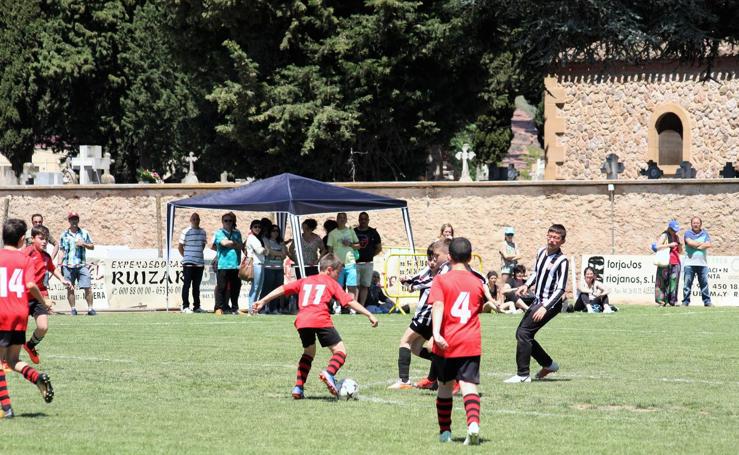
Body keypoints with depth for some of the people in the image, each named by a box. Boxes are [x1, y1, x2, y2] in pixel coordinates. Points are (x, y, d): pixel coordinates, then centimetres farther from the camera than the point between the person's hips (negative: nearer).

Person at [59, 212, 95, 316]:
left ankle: (90, 308, -1)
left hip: (82, 265, 0)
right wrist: (61, 265, 3)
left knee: (87, 287, -7)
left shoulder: (84, 233, 9)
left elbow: (92, 246, 13)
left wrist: (84, 244, -6)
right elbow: (62, 251, 10)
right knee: (70, 288, 2)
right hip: (68, 266, 0)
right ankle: (72, 309, 10)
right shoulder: (64, 235, 9)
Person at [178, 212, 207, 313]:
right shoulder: (186, 232, -5)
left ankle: (197, 306, 15)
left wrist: (198, 254, 13)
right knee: (187, 285, -2)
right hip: (188, 263, -5)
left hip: (200, 263, 5)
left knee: (197, 286, 11)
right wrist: (185, 257, 0)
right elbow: (180, 246, -2)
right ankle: (185, 306, 0)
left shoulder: (203, 232, 10)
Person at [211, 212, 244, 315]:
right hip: (223, 264, -4)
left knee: (235, 287, 6)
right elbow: (225, 243, -13)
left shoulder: (237, 233, 17)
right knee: (221, 287, -4)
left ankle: (234, 308, 15)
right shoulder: (219, 233, 3)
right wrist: (235, 243, -1)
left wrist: (230, 243, -2)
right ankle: (219, 308, 0)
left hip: (235, 264, 4)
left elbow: (241, 246, 11)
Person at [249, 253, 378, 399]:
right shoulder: (331, 283, 19)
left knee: (309, 351, 25)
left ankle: (298, 388, 16)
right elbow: (349, 301, 12)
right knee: (340, 350, 2)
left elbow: (283, 289, 25)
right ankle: (329, 373, -28)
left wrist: (262, 301, 26)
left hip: (301, 321, 5)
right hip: (321, 320, -5)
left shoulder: (305, 281, 30)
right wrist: (369, 315, 13)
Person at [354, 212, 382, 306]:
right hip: (355, 263, -1)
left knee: (364, 286, 3)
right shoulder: (353, 232, 5)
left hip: (368, 263, 1)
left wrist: (370, 255, 6)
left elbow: (379, 248, 14)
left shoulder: (373, 232, 8)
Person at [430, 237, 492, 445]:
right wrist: (491, 305, 45)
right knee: (469, 385, -7)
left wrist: (436, 333, -28)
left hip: (446, 343, -1)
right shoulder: (477, 282, 6)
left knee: (445, 386, 16)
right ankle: (473, 423, -32)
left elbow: (438, 306, -18)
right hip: (471, 343, 1)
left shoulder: (441, 280, -3)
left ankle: (445, 431, 23)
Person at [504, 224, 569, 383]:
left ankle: (523, 375, -13)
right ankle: (548, 364, 25)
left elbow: (560, 290, -18)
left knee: (523, 332, -17)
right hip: (538, 301, 9)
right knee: (521, 334, 10)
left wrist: (545, 308, -25)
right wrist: (527, 285, 6)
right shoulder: (541, 252, 8)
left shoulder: (562, 261, -15)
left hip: (550, 304, -9)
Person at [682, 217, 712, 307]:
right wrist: (702, 243, -3)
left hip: (702, 263, 1)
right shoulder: (688, 233, 8)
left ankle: (707, 301, 3)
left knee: (704, 283, 0)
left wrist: (696, 245, -6)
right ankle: (685, 302, 0)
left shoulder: (705, 233, 13)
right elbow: (690, 242, -11)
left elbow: (708, 245, -2)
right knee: (687, 283, -3)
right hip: (690, 263, -1)